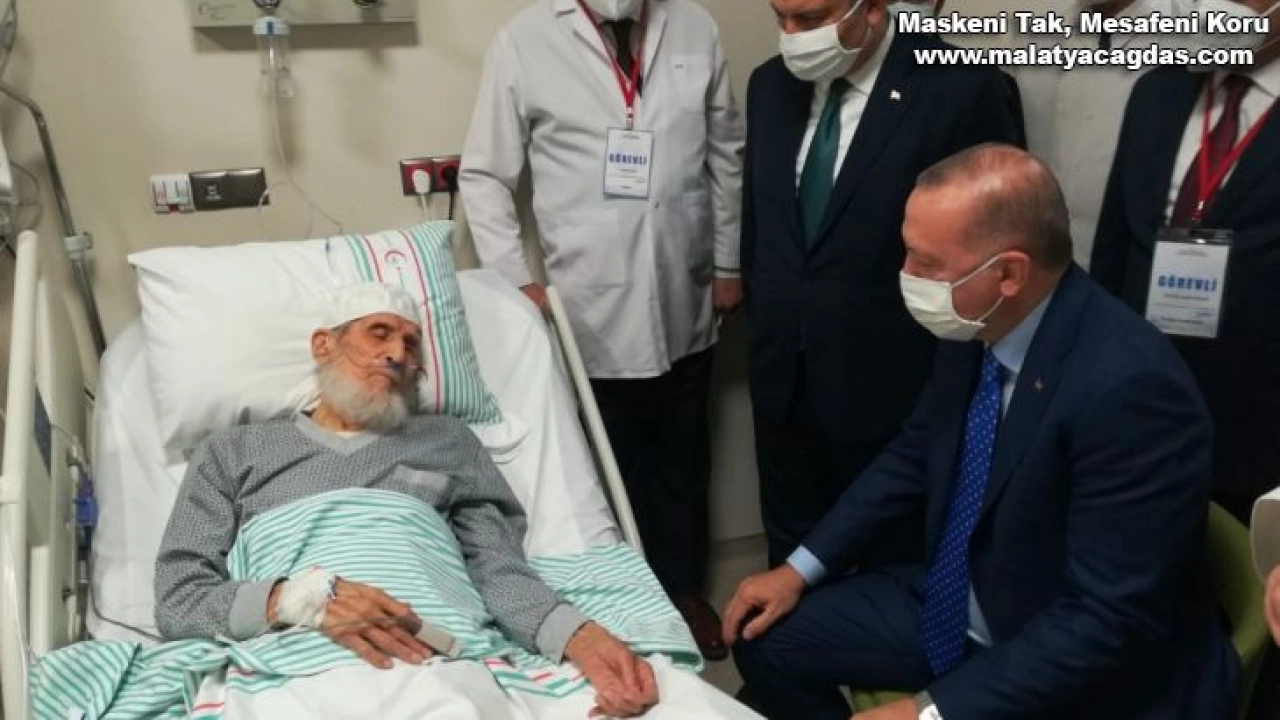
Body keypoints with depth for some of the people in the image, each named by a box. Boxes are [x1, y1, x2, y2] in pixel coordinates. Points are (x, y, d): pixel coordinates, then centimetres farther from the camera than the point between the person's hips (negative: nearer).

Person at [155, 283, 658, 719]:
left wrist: (581, 636, -12)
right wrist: (294, 596, -15)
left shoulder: (448, 440, 19)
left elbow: (502, 572, 8)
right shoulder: (233, 452, 16)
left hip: (440, 667, 2)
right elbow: (177, 601, 6)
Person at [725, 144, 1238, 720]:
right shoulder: (975, 328, -9)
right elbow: (916, 455, 7)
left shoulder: (1128, 387, -30)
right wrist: (802, 569, 3)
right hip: (958, 610, 7)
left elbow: (1108, 619, -27)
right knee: (767, 640, 6)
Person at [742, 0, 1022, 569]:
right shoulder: (771, 84, 3)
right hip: (781, 373, 5)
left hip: (889, 382, -5)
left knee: (888, 561, 14)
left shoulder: (962, 89, -15)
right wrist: (762, 327, 14)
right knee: (792, 557, 18)